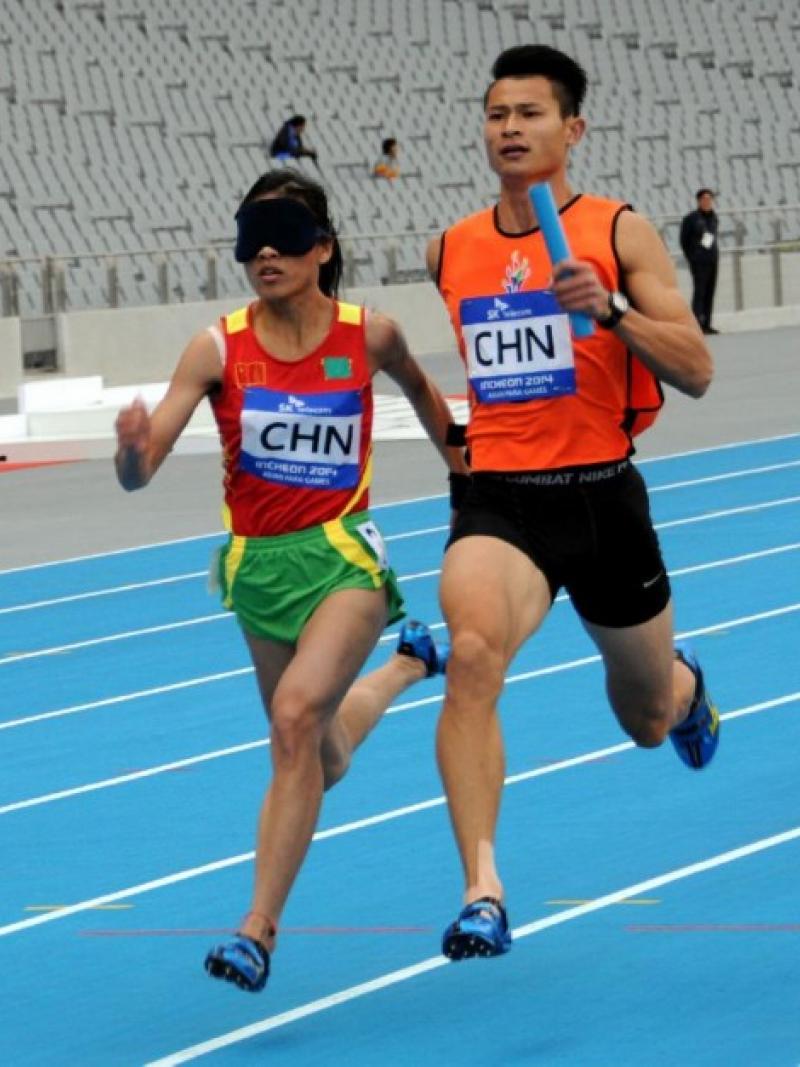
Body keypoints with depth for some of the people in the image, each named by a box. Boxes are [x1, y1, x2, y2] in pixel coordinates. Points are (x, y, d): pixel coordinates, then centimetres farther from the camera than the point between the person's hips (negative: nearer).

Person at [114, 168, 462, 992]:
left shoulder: (369, 336, -8)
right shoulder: (218, 350, -10)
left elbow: (419, 389, 16)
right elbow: (140, 472, -17)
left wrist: (466, 472, 25)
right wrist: (133, 447, -40)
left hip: (343, 556, -3)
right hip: (257, 563, 3)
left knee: (297, 714, -27)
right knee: (320, 764, 19)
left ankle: (259, 929, -23)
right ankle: (407, 662, 54)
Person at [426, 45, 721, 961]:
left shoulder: (619, 234, -4)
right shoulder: (450, 252, 6)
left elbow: (695, 373, -10)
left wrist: (611, 307, -23)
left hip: (602, 496, -1)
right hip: (498, 500, 1)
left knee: (647, 719, 18)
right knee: (473, 654, -31)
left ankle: (681, 686, 59)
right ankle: (482, 893, -34)